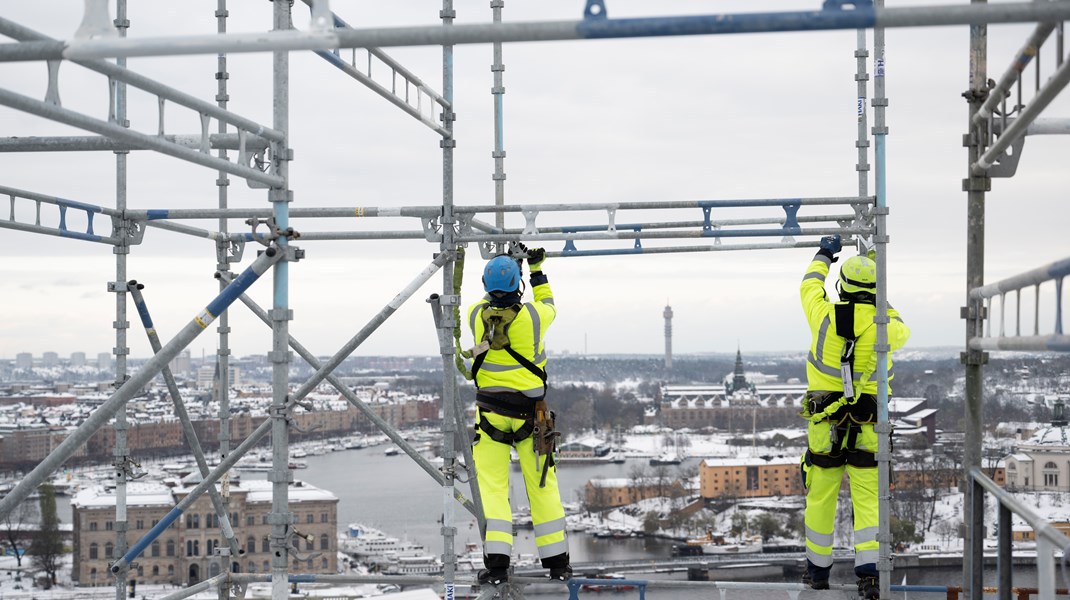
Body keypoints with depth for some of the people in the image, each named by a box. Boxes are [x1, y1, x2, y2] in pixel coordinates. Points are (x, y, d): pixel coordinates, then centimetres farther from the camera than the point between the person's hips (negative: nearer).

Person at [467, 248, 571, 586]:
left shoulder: (476, 315, -6)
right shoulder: (532, 316, -10)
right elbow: (548, 305, 15)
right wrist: (537, 269, 25)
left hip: (491, 411, 0)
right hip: (530, 412, 0)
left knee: (493, 488, 4)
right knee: (543, 486, 9)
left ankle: (497, 562, -5)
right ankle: (557, 563, 15)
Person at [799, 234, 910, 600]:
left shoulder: (825, 316, -6)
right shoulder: (884, 326, -7)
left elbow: (809, 287, 16)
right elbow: (902, 332, 19)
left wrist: (824, 255, 33)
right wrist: (882, 304, 32)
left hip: (824, 422, 0)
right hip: (868, 427, 0)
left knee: (820, 497, 11)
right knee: (867, 500, 2)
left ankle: (818, 570, 22)